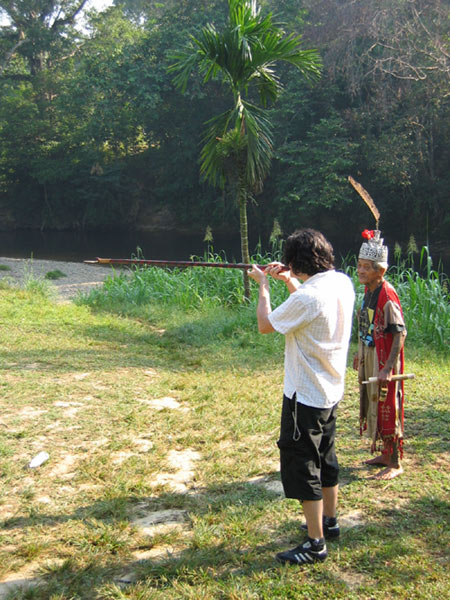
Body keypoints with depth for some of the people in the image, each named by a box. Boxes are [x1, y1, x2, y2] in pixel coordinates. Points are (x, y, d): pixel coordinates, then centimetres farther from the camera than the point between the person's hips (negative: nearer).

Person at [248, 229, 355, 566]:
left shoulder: (307, 297, -27)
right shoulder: (342, 283, -1)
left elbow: (265, 325, -13)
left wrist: (264, 285, 0)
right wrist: (290, 282, 14)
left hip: (305, 396, -9)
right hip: (331, 391, 9)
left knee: (302, 466, 3)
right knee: (325, 459, 23)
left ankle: (316, 544, 12)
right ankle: (329, 521, 39)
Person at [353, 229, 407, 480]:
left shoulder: (387, 295, -20)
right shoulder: (369, 292, 6)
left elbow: (400, 333, -24)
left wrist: (388, 368, -27)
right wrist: (361, 355, 20)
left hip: (384, 360, -9)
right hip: (369, 358, 9)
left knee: (387, 407, 0)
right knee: (373, 405, 17)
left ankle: (396, 463, 12)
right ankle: (386, 454, 32)